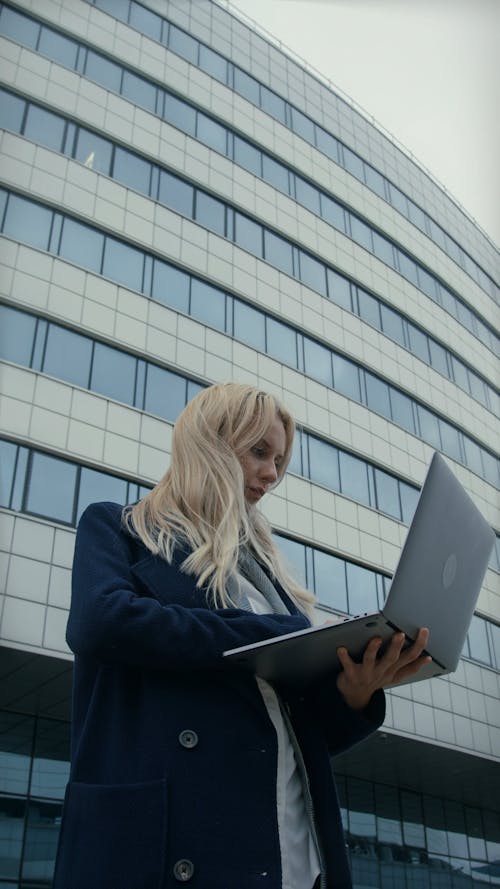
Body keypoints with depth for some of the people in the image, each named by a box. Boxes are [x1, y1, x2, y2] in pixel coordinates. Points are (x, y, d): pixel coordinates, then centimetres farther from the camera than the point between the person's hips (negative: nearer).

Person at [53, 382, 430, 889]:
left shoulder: (264, 571, 20)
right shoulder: (116, 528, 7)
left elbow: (307, 734, 17)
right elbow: (98, 622, -16)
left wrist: (353, 692, -8)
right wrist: (287, 641, -12)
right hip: (163, 846, -5)